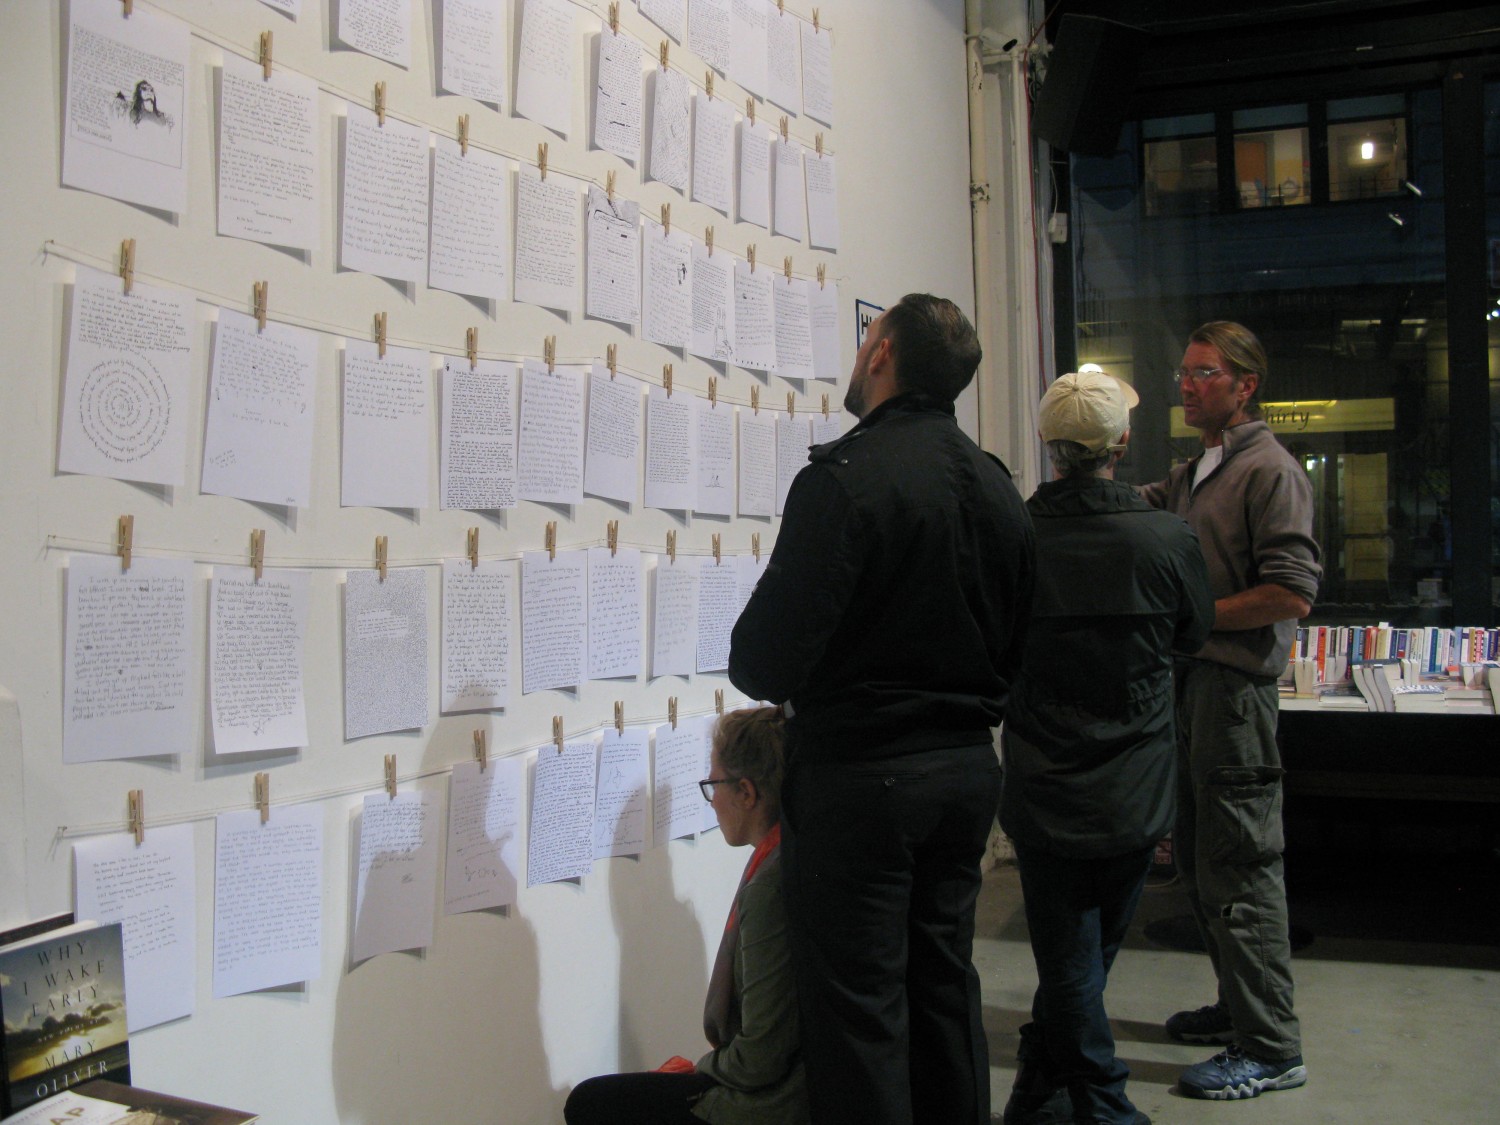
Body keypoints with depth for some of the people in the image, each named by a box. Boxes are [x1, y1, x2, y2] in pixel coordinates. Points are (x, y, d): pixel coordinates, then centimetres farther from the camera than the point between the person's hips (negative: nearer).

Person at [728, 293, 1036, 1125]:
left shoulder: (844, 477, -17)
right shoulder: (996, 486, 7)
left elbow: (763, 657, -19)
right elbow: (1015, 645, 13)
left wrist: (768, 681, 2)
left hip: (857, 775, -8)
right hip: (968, 767, 8)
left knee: (859, 1009, 3)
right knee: (943, 985, 19)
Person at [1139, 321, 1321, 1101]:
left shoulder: (1269, 471, -11)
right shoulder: (1192, 474, 19)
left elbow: (1292, 595, -18)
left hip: (1233, 686, -9)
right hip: (1186, 681, 9)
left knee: (1240, 868, -4)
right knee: (1199, 858, 17)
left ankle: (1270, 1049, 5)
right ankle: (1239, 1006, 31)